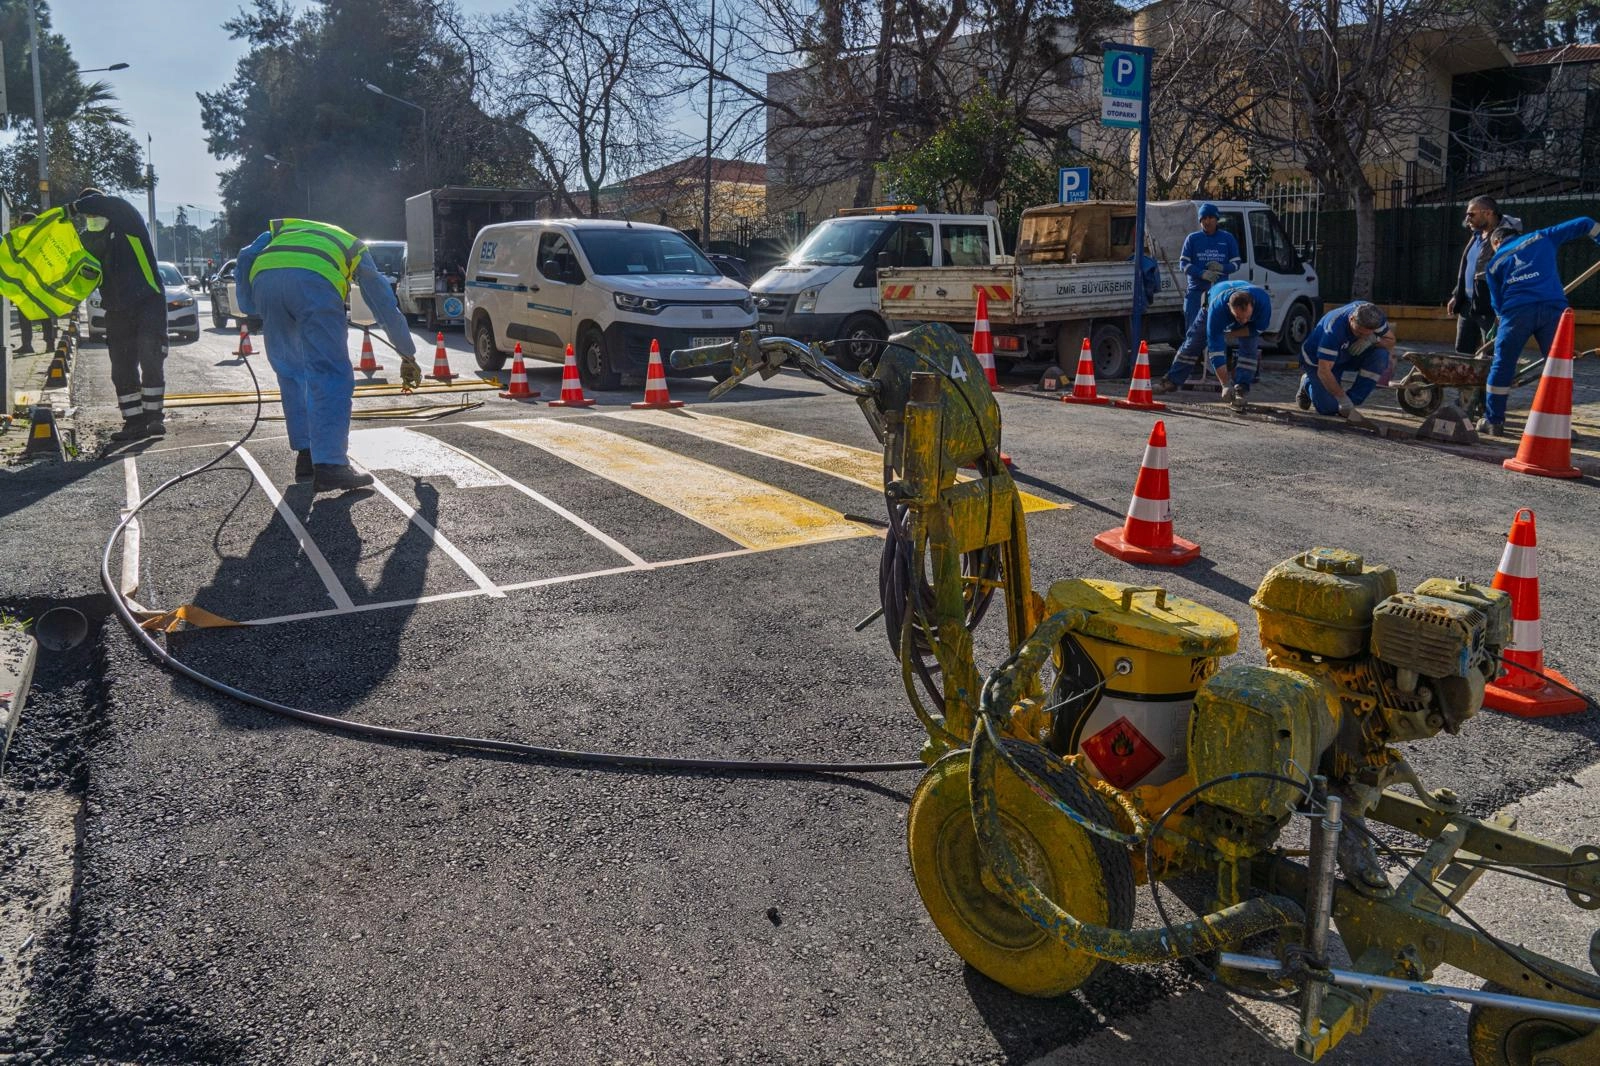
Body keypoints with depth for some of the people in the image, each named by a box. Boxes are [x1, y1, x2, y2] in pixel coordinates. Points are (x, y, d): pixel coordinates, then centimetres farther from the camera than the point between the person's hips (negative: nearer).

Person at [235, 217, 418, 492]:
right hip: (314, 282, -3)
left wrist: (250, 308, 26)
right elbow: (386, 306, 37)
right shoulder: (354, 247, 36)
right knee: (331, 377, -4)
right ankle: (329, 466, -15)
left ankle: (306, 457, 18)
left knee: (291, 376, 17)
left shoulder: (280, 230, 41)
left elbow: (246, 259, 19)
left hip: (264, 280, 3)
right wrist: (408, 356, 44)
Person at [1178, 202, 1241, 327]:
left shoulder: (1227, 238, 8)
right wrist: (1202, 273, -17)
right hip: (1196, 290, 0)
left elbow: (1236, 263, 10)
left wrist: (1222, 268, -13)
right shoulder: (1192, 238, 6)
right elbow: (1183, 263, 0)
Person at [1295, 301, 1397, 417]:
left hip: (1349, 355, 5)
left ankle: (1352, 402, -14)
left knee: (1381, 354, -24)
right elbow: (1323, 371, -40)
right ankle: (1307, 383, 19)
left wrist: (1371, 340, -33)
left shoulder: (1372, 315, -23)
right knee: (1328, 409, -12)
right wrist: (1342, 398, -43)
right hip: (1318, 359, -5)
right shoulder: (1334, 328, -39)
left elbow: (1391, 341, -10)